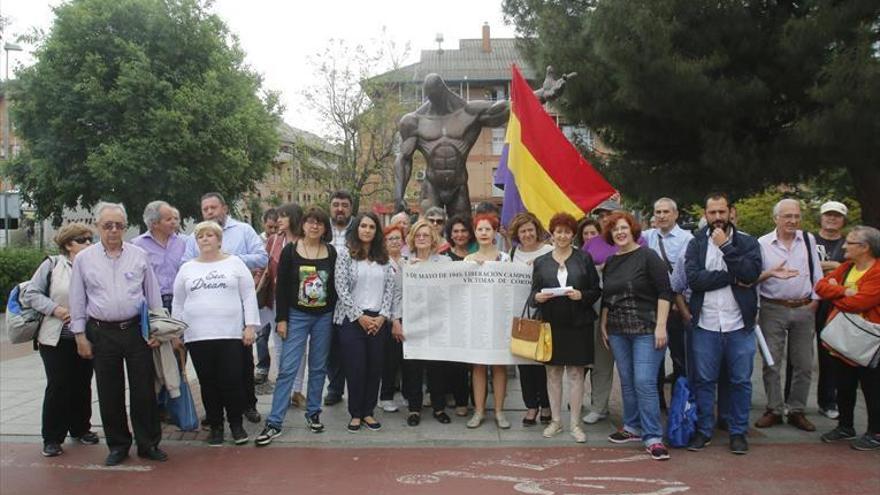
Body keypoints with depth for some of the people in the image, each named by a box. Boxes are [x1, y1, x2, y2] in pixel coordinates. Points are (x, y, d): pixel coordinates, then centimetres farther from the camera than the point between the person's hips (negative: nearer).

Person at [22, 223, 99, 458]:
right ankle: (52, 438, 12)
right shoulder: (52, 265, -2)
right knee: (58, 387, 0)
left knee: (82, 385, 12)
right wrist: (55, 309, -13)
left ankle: (80, 429, 29)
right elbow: (30, 294, -1)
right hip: (57, 339, -2)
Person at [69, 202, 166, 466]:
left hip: (136, 330, 0)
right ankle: (118, 445, 22)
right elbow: (77, 300, 6)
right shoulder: (83, 259, 3)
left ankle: (148, 444, 15)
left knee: (144, 390, 3)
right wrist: (80, 335, 3)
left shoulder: (139, 255, 4)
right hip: (102, 333, 0)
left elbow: (153, 295, 8)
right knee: (109, 394, 8)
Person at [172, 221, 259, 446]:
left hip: (230, 334, -2)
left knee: (232, 381, -3)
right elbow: (178, 304, 15)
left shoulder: (235, 263, 4)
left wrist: (250, 326, -5)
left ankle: (236, 424, 14)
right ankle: (215, 426, 18)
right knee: (208, 383, 6)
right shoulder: (187, 269, 11)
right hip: (197, 336, 2)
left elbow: (249, 297, 2)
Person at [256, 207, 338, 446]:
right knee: (287, 368, -5)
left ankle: (313, 413, 23)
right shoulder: (290, 251, -3)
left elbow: (336, 286, 6)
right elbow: (281, 287, -3)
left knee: (318, 368, 10)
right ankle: (274, 423, -2)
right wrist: (281, 319, -7)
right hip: (296, 316, -2)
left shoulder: (331, 253, 2)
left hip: (324, 317, 2)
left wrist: (337, 316, 1)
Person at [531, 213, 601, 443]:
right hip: (551, 323, 2)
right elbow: (534, 291, 10)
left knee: (576, 373, 3)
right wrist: (537, 297, -12)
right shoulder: (541, 262, 9)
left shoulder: (584, 258, 4)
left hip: (578, 324, -1)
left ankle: (575, 423, 12)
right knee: (553, 373, 6)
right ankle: (556, 421, 18)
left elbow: (596, 291, 3)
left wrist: (581, 295, -16)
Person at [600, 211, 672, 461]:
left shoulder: (647, 257, -6)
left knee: (644, 383, -10)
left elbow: (665, 292, -11)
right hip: (618, 331, 6)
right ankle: (633, 427, 25)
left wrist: (661, 326, -16)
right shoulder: (610, 263, 12)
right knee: (627, 382, 12)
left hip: (646, 330, -6)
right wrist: (603, 324, 17)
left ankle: (653, 437, -3)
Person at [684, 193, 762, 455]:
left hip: (739, 325, 0)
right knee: (703, 381, 8)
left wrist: (725, 247, -13)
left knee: (740, 381, 8)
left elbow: (751, 273, -14)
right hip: (705, 325, 0)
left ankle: (738, 432, 21)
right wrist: (733, 277, -14)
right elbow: (694, 279, -11)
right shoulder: (696, 244, 4)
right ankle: (703, 430, 21)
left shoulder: (747, 242, 4)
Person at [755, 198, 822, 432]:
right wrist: (770, 273, -22)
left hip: (804, 309, 3)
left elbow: (816, 273, 10)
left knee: (803, 364, 6)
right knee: (772, 363, 1)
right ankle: (774, 410, 14)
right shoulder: (763, 243, -2)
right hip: (773, 309, -2)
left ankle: (797, 411, 18)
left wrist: (815, 300, 4)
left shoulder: (808, 240, 7)